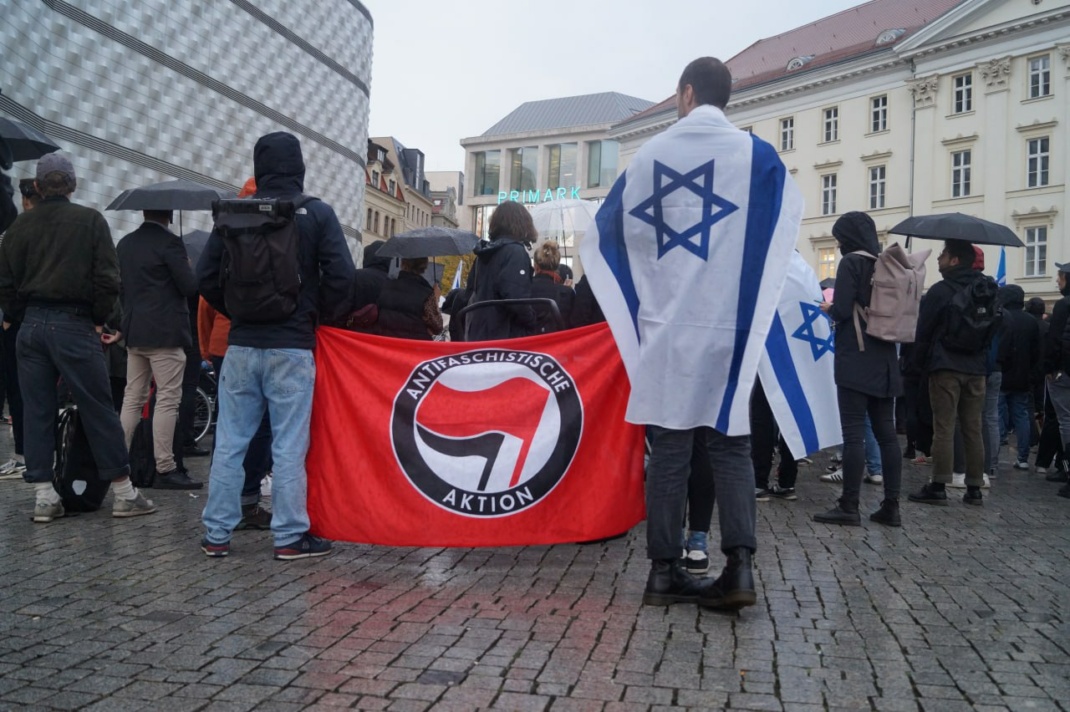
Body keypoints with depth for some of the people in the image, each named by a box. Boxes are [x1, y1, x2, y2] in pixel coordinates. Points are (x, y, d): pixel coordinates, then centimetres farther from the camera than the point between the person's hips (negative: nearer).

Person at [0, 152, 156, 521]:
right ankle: (124, 493, 5)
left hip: (31, 327, 4)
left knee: (36, 411, 9)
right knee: (98, 410, 0)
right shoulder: (90, 220, -2)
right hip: (74, 324, -4)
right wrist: (98, 320, 3)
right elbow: (107, 279, -7)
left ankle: (44, 496, 12)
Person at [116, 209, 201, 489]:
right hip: (165, 332, -7)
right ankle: (165, 469, -5)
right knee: (167, 401, -5)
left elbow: (119, 287, 16)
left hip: (134, 332, 8)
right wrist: (188, 268, 7)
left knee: (132, 398, 13)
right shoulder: (169, 242, -11)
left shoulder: (124, 244, 12)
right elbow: (190, 287, -12)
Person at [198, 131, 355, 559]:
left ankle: (217, 534, 16)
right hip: (292, 347, -3)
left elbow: (207, 276, 4)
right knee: (289, 445, 1)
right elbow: (341, 275, -9)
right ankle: (289, 536, 7)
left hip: (242, 345, 3)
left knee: (230, 442, 9)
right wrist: (322, 317, 7)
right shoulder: (317, 214, -3)